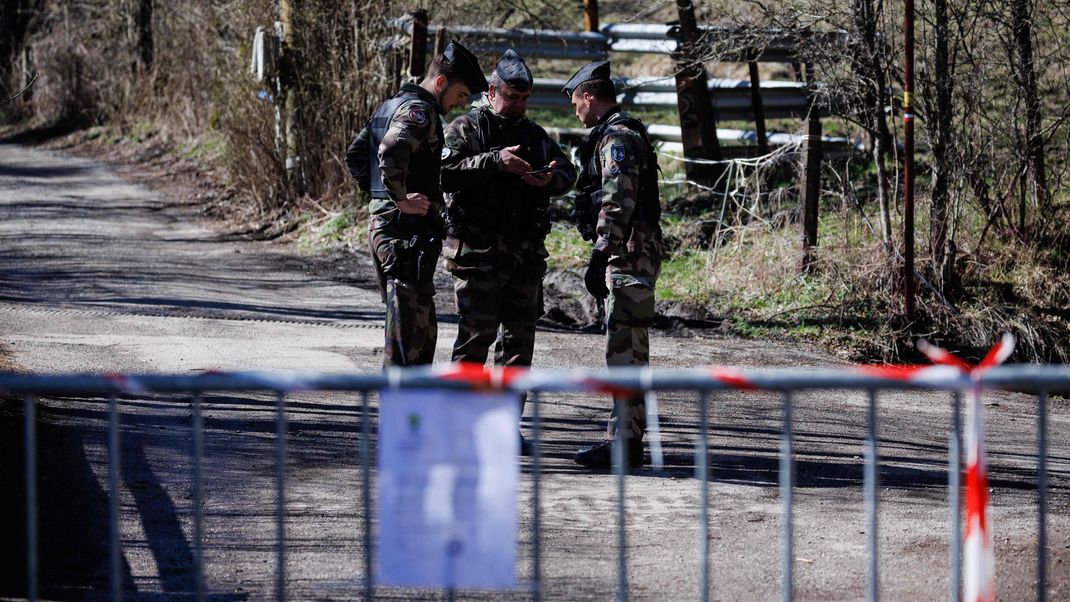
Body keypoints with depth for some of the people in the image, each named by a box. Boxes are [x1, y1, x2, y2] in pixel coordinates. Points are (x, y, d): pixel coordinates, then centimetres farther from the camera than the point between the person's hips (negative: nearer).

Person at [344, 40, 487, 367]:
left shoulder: (391, 105, 18)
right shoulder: (419, 110, -13)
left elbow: (355, 156, 25)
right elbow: (391, 152, -32)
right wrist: (401, 199, -22)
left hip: (381, 223, 10)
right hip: (408, 230, -10)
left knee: (423, 326, 17)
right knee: (409, 327, -7)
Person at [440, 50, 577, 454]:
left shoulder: (534, 135, 17)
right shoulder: (466, 129, -1)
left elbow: (567, 171, 8)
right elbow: (447, 170, -18)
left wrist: (550, 178, -15)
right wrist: (495, 162, -28)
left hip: (526, 254, 6)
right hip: (479, 251, -6)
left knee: (520, 337, 7)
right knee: (476, 334, -8)